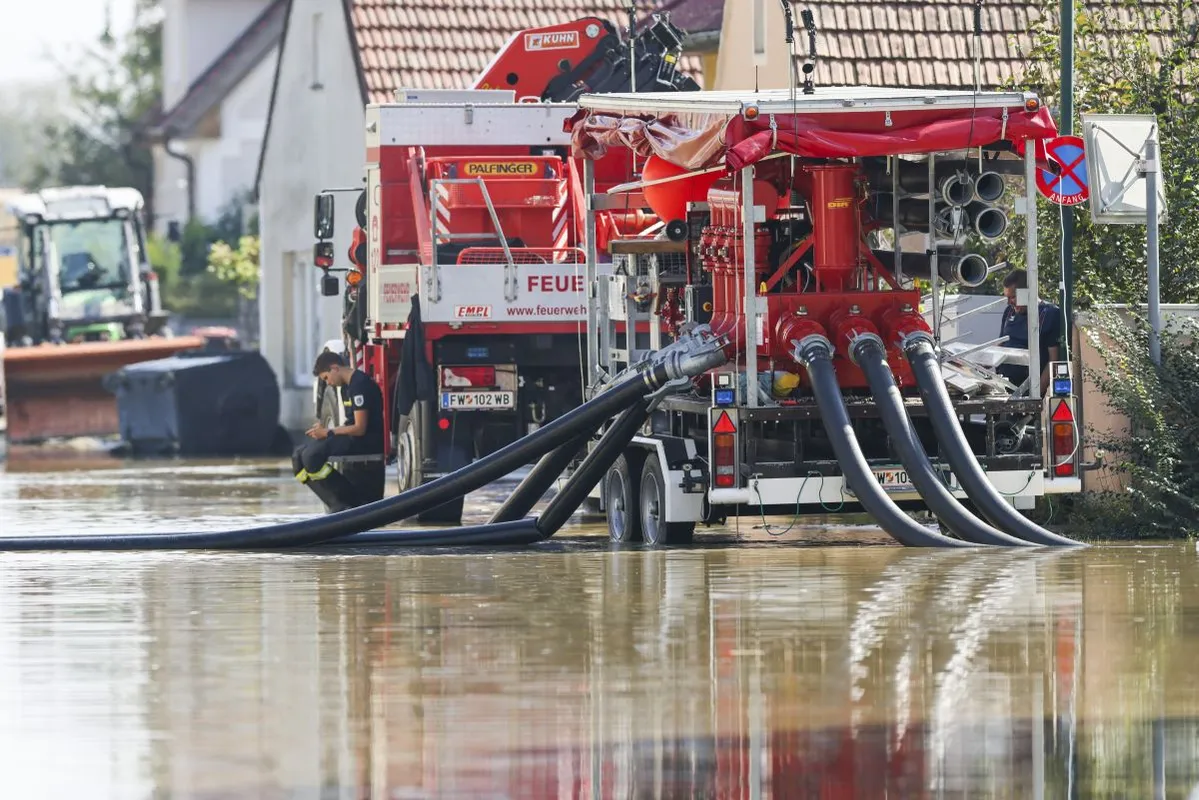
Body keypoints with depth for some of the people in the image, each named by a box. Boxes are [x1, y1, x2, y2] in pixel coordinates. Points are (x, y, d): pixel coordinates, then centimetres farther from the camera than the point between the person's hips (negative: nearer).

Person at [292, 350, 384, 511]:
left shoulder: (360, 384, -15)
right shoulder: (347, 386, 17)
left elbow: (359, 428, -19)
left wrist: (328, 433, -11)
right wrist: (323, 430, 4)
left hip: (367, 440, -11)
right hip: (351, 438, 11)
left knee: (311, 456, -25)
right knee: (299, 455, 3)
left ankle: (349, 502, -15)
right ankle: (338, 504, -8)